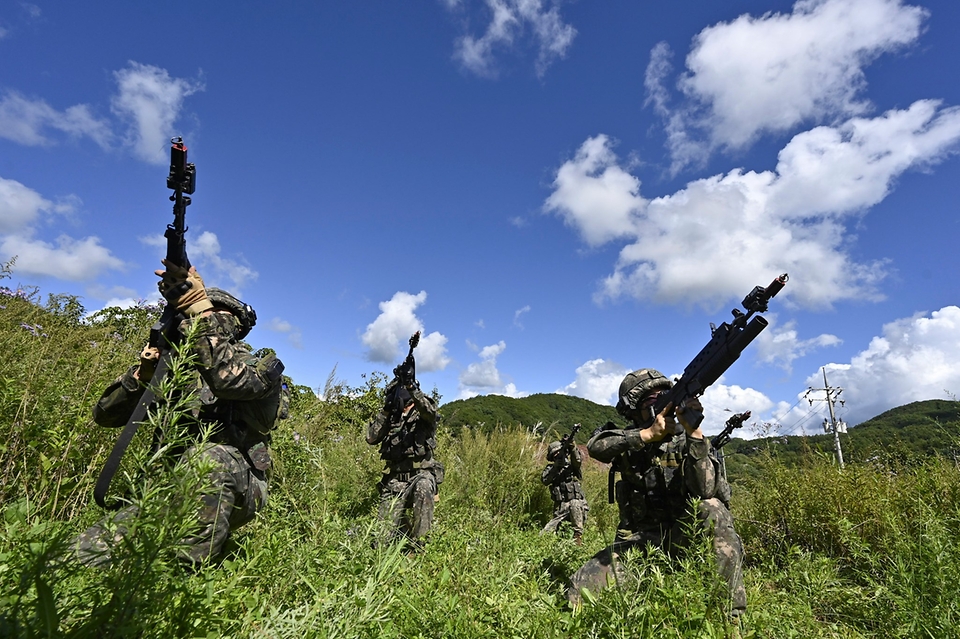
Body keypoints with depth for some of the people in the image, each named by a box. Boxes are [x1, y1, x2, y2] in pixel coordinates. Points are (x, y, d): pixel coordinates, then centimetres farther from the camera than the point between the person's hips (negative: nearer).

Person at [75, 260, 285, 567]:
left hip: (235, 491, -3)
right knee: (81, 552, -22)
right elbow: (106, 414, 10)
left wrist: (198, 305, -28)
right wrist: (144, 372, -9)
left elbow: (230, 380, -27)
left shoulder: (263, 363, -2)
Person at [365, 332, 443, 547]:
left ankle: (417, 542, -24)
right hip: (394, 480, 4)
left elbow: (430, 412, -23)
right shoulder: (390, 417, 15)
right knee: (385, 537, -5)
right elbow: (371, 437, 2)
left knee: (423, 488, -40)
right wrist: (385, 410, -6)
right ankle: (405, 528, 29)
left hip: (421, 474, -4)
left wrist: (412, 387, -37)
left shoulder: (424, 413, 2)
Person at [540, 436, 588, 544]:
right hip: (560, 506, 1)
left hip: (576, 500, -1)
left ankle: (578, 543, -21)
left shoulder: (571, 465, 9)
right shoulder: (551, 468, 11)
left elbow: (578, 460, -13)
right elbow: (544, 480, -6)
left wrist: (572, 447, -28)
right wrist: (556, 467, -15)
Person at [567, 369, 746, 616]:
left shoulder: (685, 440, -5)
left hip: (683, 533, 0)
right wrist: (648, 434, -35)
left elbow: (705, 490, -23)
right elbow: (596, 446, -25)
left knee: (713, 509, -33)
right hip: (641, 537, 0)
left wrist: (694, 432, -32)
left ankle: (731, 612, -23)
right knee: (580, 589, -21)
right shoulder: (627, 440, -1)